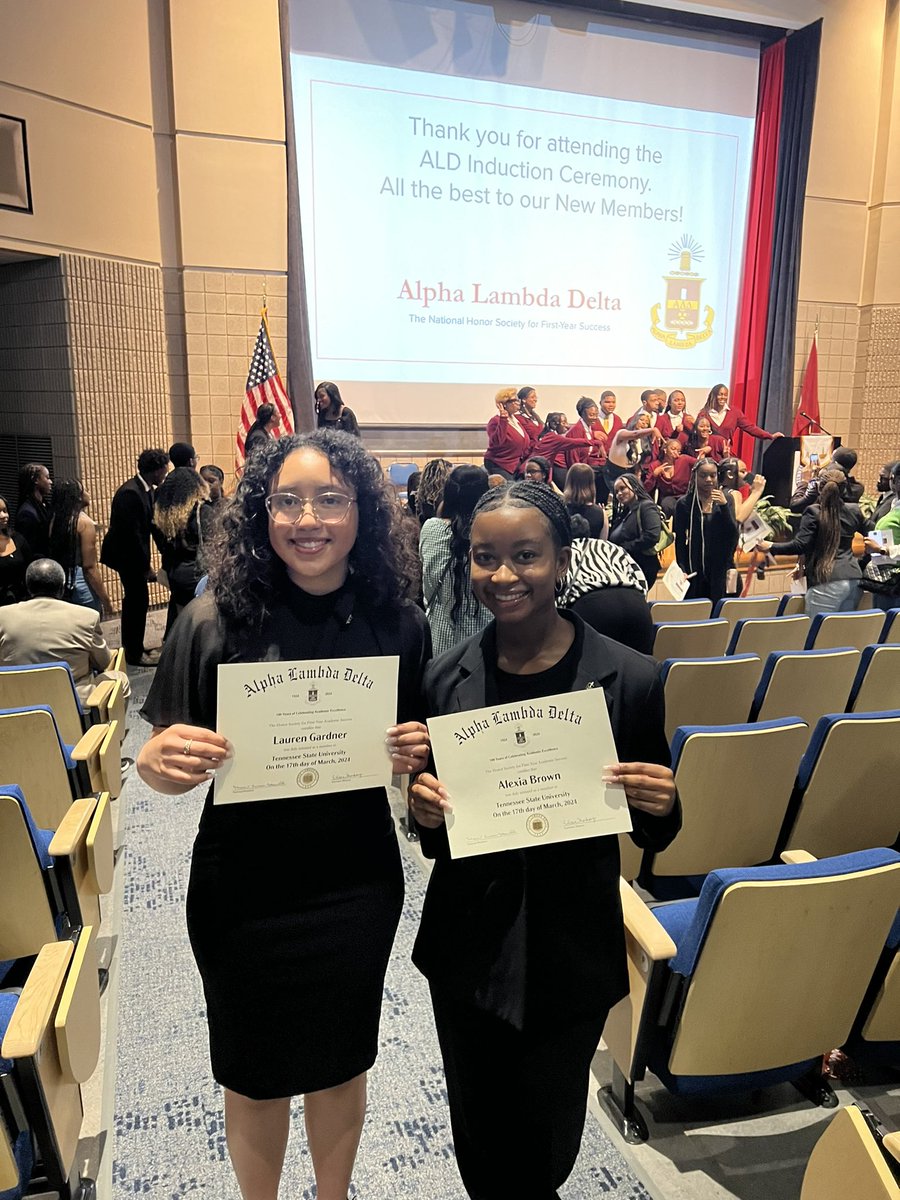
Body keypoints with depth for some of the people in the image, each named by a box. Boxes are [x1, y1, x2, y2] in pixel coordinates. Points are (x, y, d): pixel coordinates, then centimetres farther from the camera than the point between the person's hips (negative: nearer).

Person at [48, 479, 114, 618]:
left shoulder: (55, 519, 5)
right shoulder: (84, 522, -12)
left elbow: (54, 555, 5)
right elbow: (90, 567, -14)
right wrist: (106, 600, -10)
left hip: (59, 584, 6)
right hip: (81, 585, -6)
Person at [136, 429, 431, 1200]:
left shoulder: (399, 625, -8)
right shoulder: (215, 621, -15)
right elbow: (168, 770, -7)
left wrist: (416, 752, -15)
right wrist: (159, 760, -29)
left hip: (358, 884, 2)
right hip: (243, 889, -1)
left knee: (343, 1059, 23)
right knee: (254, 1071, 20)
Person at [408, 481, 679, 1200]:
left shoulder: (629, 680, -14)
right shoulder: (446, 680, -8)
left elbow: (653, 833, -2)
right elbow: (433, 837, 4)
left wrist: (659, 807, -23)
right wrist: (426, 812, -18)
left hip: (570, 953, -1)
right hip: (467, 949, 2)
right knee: (479, 1137, 21)